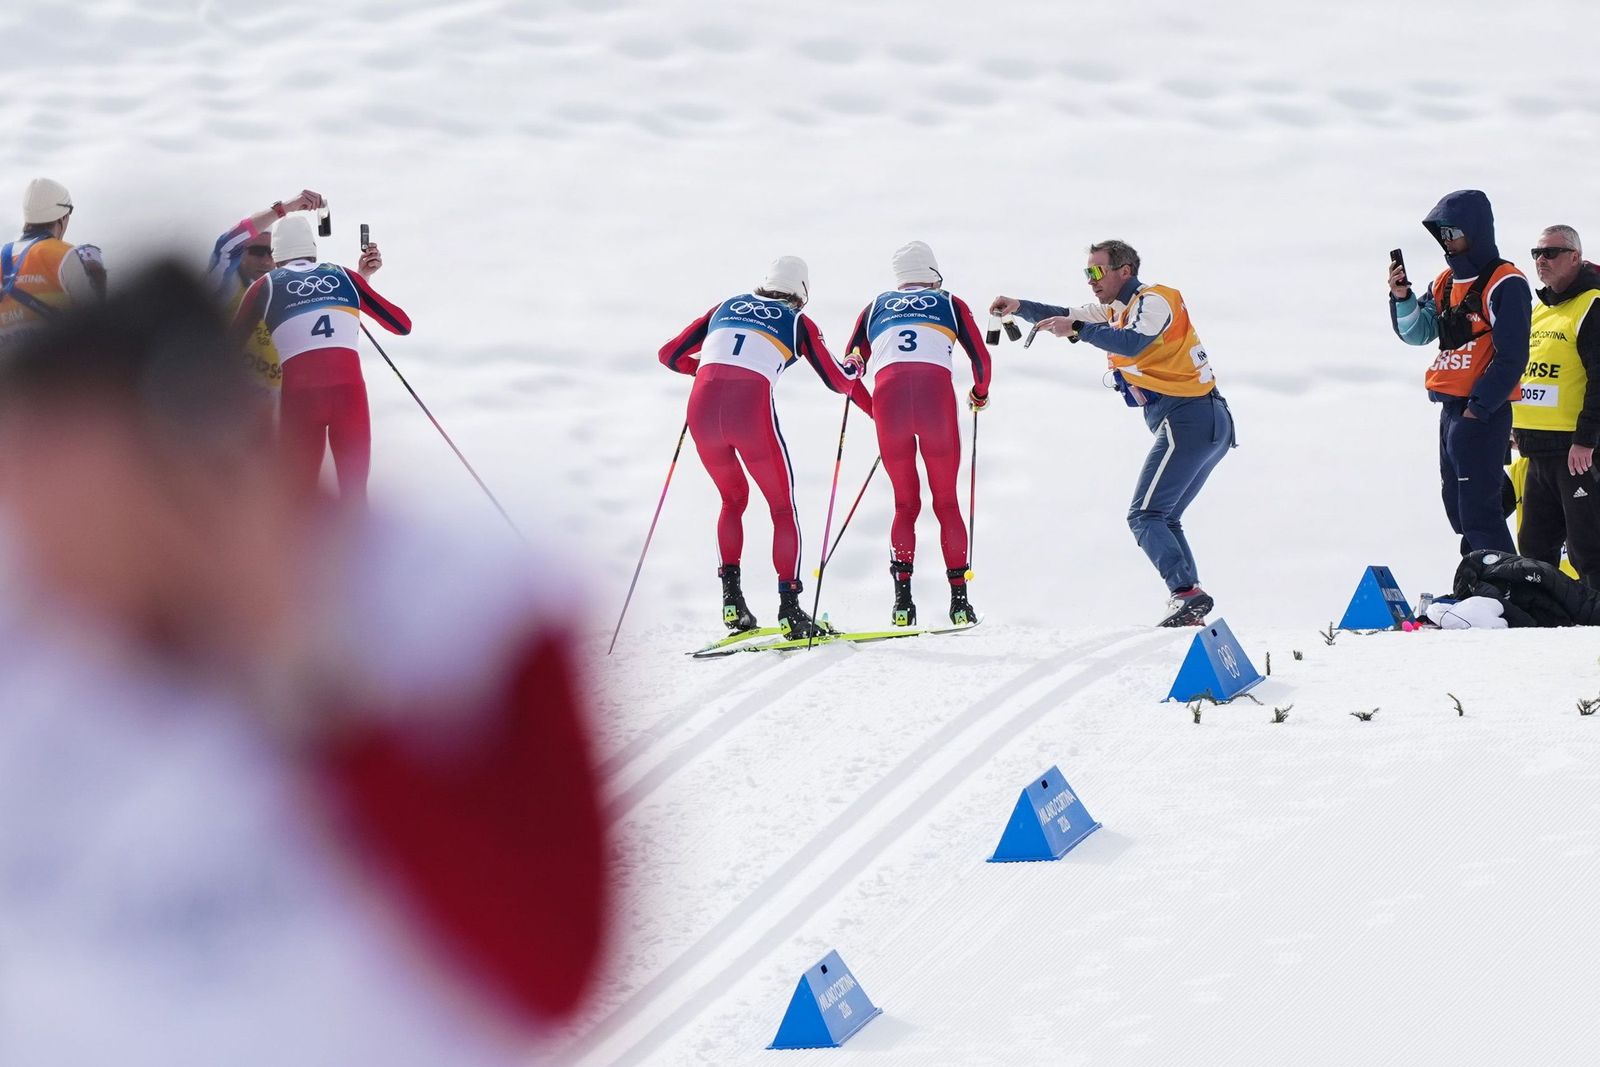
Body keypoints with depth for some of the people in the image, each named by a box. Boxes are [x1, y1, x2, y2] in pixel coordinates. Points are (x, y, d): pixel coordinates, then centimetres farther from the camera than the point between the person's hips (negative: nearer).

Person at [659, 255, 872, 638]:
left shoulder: (726, 307, 25)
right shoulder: (797, 322, 17)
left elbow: (669, 355, 27)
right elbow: (838, 380, 17)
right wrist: (879, 412, 35)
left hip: (702, 407, 3)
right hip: (751, 409, -3)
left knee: (734, 498, 26)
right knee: (782, 507, 13)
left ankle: (731, 598, 14)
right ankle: (789, 607, 2)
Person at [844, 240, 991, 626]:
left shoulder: (876, 307, 27)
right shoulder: (950, 304, 23)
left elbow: (848, 368, 22)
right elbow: (981, 360, 14)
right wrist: (980, 394, 35)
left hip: (888, 392, 1)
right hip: (935, 391, -1)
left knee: (905, 502, 11)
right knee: (946, 501, 9)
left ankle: (902, 597, -4)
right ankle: (959, 600, 1)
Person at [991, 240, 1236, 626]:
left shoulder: (1154, 301, -7)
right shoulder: (1119, 310, 22)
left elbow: (1133, 343, -26)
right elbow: (1068, 319, 25)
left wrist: (1076, 329, -26)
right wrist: (1019, 308, 11)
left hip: (1186, 419, -10)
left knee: (1145, 516, -12)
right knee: (1164, 521, 13)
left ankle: (1187, 594, -26)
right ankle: (1190, 610, 2)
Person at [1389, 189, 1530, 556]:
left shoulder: (1503, 284, -12)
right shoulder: (1446, 281, 14)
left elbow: (1511, 358, -15)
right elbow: (1417, 332, 13)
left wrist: (1477, 408, -17)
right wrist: (1401, 298, -6)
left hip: (1484, 413, -9)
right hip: (1450, 408, 9)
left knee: (1479, 512, -12)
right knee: (1458, 507, 14)